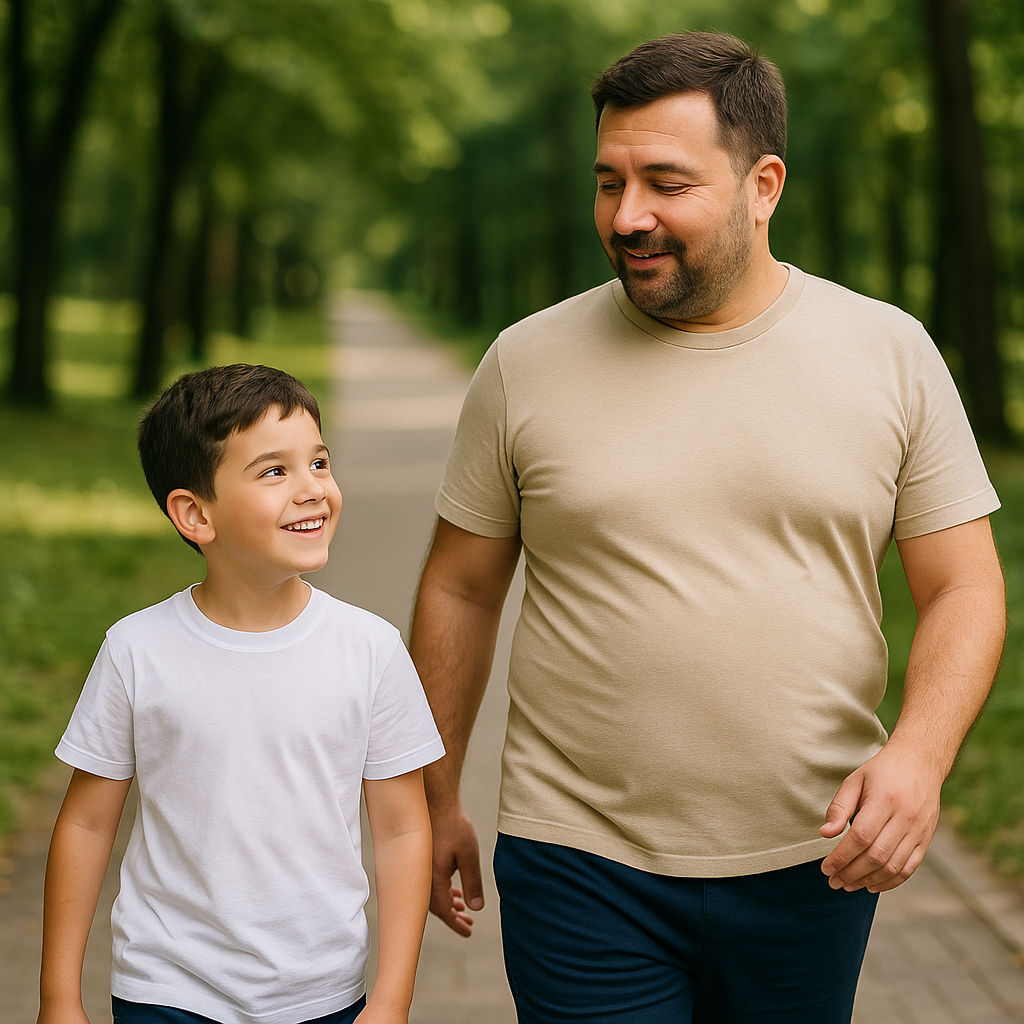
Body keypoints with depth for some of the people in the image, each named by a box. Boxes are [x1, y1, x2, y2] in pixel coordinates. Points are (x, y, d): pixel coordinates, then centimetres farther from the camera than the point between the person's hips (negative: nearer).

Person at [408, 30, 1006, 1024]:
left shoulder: (890, 353, -1)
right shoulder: (526, 363, -2)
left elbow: (965, 589, 0)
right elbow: (460, 590, 6)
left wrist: (918, 753, -17)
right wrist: (435, 801, 10)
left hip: (811, 867, 1)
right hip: (581, 867, -1)